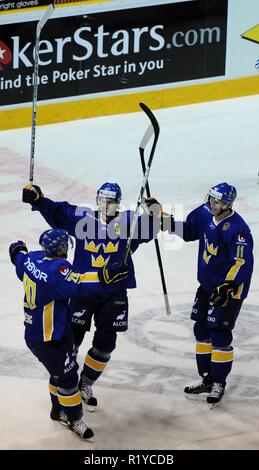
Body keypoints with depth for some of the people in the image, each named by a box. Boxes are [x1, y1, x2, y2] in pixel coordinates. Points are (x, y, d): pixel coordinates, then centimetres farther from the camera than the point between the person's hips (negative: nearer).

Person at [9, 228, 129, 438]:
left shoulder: (33, 258, -3)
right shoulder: (57, 269, -29)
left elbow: (18, 255, 18)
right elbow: (78, 284, -42)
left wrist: (19, 248, 42)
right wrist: (106, 276, -47)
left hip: (34, 332, 9)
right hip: (48, 340, -9)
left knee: (61, 371, 24)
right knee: (67, 376, 4)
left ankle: (59, 411, 41)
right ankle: (75, 420, 18)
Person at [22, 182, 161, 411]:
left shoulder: (127, 222, -1)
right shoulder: (82, 218, 0)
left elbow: (148, 230, -12)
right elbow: (55, 211, 2)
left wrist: (154, 213, -31)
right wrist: (37, 198, -12)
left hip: (114, 292, 1)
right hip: (83, 288, -1)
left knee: (105, 344, 7)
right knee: (71, 337, 2)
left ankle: (85, 385, 26)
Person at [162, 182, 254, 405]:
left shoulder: (238, 229, -23)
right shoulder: (205, 213, 0)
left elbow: (242, 263, -25)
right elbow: (189, 230, 17)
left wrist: (227, 287, -32)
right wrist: (162, 220, 8)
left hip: (230, 288, -8)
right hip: (207, 285, 8)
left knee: (220, 335, -5)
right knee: (202, 331, 12)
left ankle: (219, 384, 8)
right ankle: (207, 380, 23)